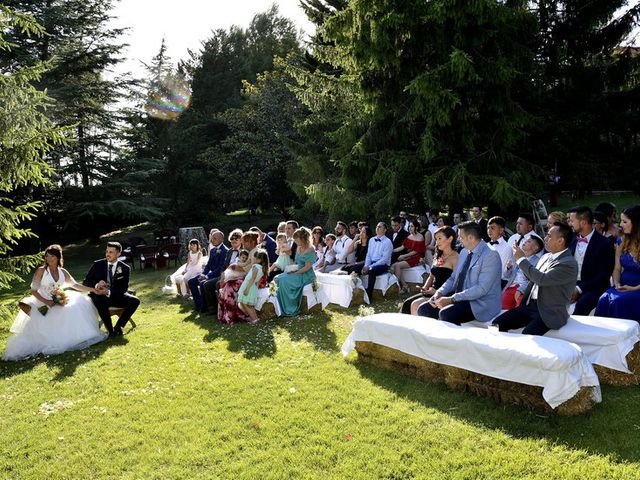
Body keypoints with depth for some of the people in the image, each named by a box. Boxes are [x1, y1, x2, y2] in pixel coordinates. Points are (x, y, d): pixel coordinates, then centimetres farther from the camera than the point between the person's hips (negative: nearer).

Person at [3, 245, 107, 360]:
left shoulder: (63, 272, 4)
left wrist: (92, 289, 2)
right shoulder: (41, 271, -8)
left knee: (78, 304, -14)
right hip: (44, 305, -4)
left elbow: (75, 285, 9)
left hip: (59, 303, 4)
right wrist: (47, 302, -20)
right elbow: (34, 291, -8)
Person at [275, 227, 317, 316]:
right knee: (278, 278, -10)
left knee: (284, 281, -25)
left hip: (306, 275, -9)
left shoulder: (310, 250, -15)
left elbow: (307, 267, -18)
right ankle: (282, 308, -9)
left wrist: (295, 272, -17)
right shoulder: (298, 248, 12)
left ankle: (290, 310, -15)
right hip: (297, 273, 9)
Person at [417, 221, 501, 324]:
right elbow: (453, 278, 17)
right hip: (458, 297, 8)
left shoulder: (491, 256, -13)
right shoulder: (464, 252, 13)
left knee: (445, 313, -32)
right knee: (423, 309, -7)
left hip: (479, 303, -8)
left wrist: (451, 299, -24)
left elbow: (482, 289, -22)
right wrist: (439, 292, -4)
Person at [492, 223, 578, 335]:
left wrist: (522, 259, -13)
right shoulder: (546, 257, 15)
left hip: (549, 312, -8)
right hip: (529, 305, 8)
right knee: (497, 324, -9)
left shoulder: (569, 263, -13)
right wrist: (522, 259, 8)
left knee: (526, 336, -33)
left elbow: (542, 279, -23)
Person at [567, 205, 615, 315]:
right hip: (570, 285, 5)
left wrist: (579, 289, -19)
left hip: (592, 288, -5)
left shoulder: (605, 244, -7)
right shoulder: (572, 239, 10)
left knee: (581, 304, -34)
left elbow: (604, 276, -11)